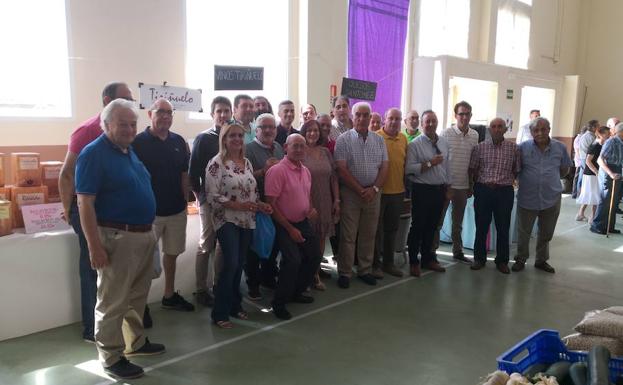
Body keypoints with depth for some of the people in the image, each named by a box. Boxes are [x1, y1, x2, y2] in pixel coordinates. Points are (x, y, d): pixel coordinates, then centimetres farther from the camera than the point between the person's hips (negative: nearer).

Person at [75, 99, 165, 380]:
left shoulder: (130, 151, 12)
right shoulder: (93, 154, -13)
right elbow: (85, 203, -18)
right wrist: (94, 246, -21)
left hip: (145, 234, 9)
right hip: (117, 238, -9)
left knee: (137, 296, 20)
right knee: (112, 302, 3)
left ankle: (135, 341, 36)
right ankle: (111, 358, 16)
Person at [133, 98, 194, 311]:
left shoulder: (179, 141, 5)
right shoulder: (138, 142, -9)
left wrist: (185, 198, 7)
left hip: (177, 210, 5)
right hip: (150, 211, -5)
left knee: (172, 253, 16)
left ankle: (169, 295, 32)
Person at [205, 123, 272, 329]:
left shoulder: (247, 162, 10)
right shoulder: (217, 163, -10)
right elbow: (212, 195, -15)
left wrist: (260, 205, -2)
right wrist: (238, 205, -21)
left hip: (247, 220, 6)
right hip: (227, 220, -6)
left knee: (239, 264, 12)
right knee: (231, 264, -13)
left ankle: (235, 305, 27)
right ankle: (219, 313, 1)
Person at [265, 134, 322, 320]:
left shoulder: (306, 171, 6)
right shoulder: (277, 171, -18)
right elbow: (271, 204, -19)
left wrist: (311, 210, -3)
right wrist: (290, 229, -18)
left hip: (304, 222, 8)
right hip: (284, 225, -8)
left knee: (315, 256, 13)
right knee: (293, 260, -20)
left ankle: (296, 292, 33)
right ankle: (279, 303, 0)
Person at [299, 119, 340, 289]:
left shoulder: (325, 152, 8)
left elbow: (333, 178, 10)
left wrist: (336, 200, 6)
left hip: (325, 204, 5)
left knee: (320, 238, 11)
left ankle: (315, 274, 26)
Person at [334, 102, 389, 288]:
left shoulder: (378, 140, 8)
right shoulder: (344, 139, -4)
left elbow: (384, 167, 6)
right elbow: (342, 169, -10)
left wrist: (374, 188, -9)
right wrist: (360, 190, -12)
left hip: (373, 193, 4)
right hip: (350, 192, -4)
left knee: (369, 235, 11)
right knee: (348, 236, 1)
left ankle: (365, 270, 24)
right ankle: (344, 273, 12)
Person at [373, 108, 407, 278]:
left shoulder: (403, 139, 8)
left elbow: (405, 162, 15)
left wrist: (405, 184, 12)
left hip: (397, 191, 6)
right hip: (379, 191, -5)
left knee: (392, 228, 15)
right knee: (377, 229, 6)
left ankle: (388, 262, 29)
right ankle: (375, 263, 19)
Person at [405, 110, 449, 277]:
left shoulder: (444, 142, 10)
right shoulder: (415, 144, -9)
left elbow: (446, 166, 15)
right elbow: (409, 169, -18)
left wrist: (447, 187, 13)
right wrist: (430, 164, -20)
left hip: (439, 190, 6)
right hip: (422, 190, -5)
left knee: (432, 226, 15)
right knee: (418, 227, 3)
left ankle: (428, 259, 28)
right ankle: (413, 262, 15)